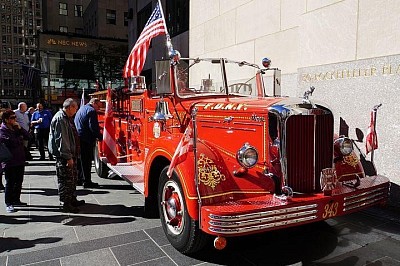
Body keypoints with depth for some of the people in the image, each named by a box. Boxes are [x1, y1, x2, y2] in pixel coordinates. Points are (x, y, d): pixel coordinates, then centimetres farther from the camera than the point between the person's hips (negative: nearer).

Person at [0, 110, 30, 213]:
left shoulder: (16, 128, 11)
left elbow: (27, 136, 5)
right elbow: (10, 142, -22)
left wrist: (20, 128, -8)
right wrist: (20, 139, -6)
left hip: (20, 160, 7)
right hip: (9, 162, -7)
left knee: (19, 182, 15)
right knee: (10, 183, 1)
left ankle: (16, 200, 29)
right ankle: (8, 204, 12)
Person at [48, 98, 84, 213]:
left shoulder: (66, 118, 15)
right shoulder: (60, 119, -18)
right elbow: (61, 140, -23)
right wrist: (68, 157, -23)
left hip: (70, 154, 11)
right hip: (63, 156, -11)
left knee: (73, 178, 19)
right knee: (65, 180, -2)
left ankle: (72, 200, 31)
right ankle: (66, 204, 8)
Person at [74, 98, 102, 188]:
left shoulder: (81, 109, 20)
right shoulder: (91, 111, -11)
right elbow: (93, 127, -19)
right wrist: (100, 136, -9)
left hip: (78, 138, 10)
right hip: (86, 140, -10)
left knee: (81, 160, 17)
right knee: (87, 161, -4)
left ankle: (79, 179, 26)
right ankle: (87, 182, 0)